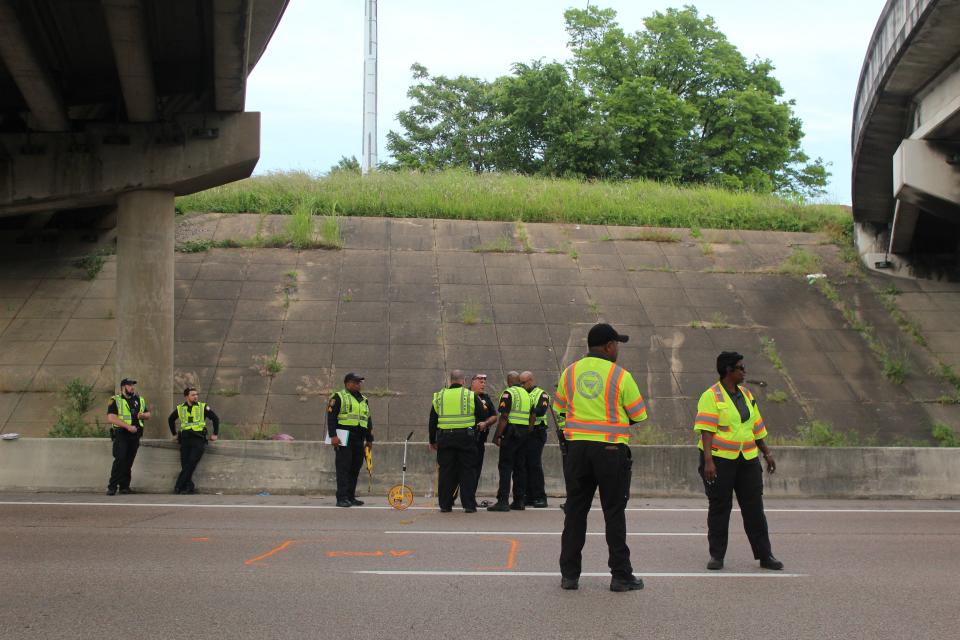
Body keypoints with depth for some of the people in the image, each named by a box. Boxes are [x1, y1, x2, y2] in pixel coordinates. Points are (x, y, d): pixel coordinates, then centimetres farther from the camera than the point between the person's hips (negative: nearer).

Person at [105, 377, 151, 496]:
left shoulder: (140, 400, 17)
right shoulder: (115, 401, -2)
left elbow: (148, 415, 24)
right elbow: (111, 418, -14)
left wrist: (143, 415, -2)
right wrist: (128, 426, -21)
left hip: (135, 435, 5)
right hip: (121, 434, -5)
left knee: (129, 462, 7)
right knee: (120, 460, -14)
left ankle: (124, 486, 14)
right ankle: (112, 487, -11)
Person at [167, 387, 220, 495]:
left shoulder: (203, 407, 2)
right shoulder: (180, 408, 9)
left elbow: (215, 419, 9)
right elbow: (170, 420, 27)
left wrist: (215, 434, 6)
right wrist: (174, 434, 24)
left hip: (198, 439, -3)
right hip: (185, 439, 3)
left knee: (190, 464, -13)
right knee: (185, 465, -3)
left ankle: (179, 487, -12)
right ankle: (189, 487, 3)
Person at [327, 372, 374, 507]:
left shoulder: (364, 400, 22)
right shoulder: (339, 397, 1)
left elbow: (369, 420, 25)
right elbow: (331, 417, -6)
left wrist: (369, 439, 19)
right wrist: (333, 436, -16)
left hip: (359, 439, 7)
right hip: (344, 438, -7)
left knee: (355, 468, 7)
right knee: (343, 467, -9)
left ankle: (351, 497, 14)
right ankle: (342, 498, -11)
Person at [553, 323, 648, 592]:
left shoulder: (570, 372, 5)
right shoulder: (620, 376, -7)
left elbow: (559, 409, 16)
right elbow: (639, 415, 1)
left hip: (577, 448, 4)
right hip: (611, 449, -3)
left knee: (575, 511, 10)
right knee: (614, 513, 4)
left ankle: (569, 574, 11)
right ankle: (621, 575, 9)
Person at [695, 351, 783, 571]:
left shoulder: (746, 394, 13)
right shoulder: (711, 396, -8)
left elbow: (756, 427, 21)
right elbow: (706, 430, -15)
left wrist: (767, 453, 20)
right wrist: (708, 461, -23)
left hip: (747, 460, 6)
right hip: (719, 460, -6)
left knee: (754, 508, 6)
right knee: (719, 508, 3)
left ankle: (765, 555, 11)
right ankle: (717, 556, 11)